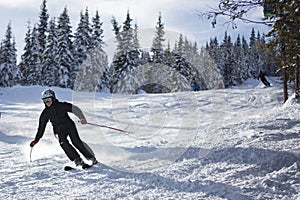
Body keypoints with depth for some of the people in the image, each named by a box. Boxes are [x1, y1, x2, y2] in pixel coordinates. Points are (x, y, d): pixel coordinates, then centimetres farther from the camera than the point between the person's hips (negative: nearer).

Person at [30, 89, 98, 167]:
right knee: (63, 142, -26)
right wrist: (36, 139, 6)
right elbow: (41, 127, 10)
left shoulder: (61, 106, -5)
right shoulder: (45, 113, 4)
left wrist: (82, 118, -20)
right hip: (59, 130, 2)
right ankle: (77, 160, -27)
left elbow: (75, 109, -6)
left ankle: (92, 158, -12)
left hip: (69, 126, -2)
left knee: (76, 142, -19)